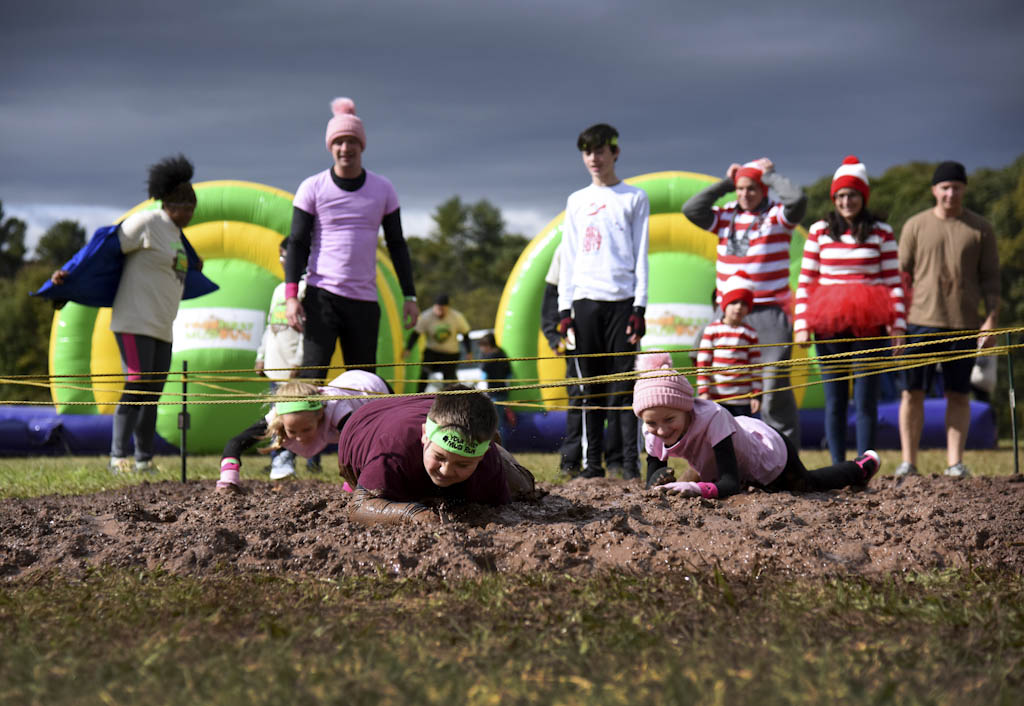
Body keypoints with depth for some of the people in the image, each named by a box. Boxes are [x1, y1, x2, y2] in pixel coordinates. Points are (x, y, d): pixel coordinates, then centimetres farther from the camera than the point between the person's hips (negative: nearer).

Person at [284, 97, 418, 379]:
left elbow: (396, 244, 14)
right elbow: (297, 244, 0)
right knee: (312, 375, -15)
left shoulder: (383, 189, 9)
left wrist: (409, 295, 8)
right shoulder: (313, 188, 1)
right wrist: (291, 296, -10)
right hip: (321, 295, -3)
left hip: (365, 299, 3)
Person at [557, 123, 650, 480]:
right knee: (591, 387, 3)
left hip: (622, 300, -3)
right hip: (585, 301, 3)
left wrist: (640, 307, -6)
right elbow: (568, 257, 15)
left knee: (623, 385, -8)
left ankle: (630, 462, -9)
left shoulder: (634, 198, 8)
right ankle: (592, 461, 5)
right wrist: (564, 308, 5)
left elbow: (640, 254, 3)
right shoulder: (576, 201, 17)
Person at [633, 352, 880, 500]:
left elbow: (730, 483, -49)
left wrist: (699, 488, -68)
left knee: (810, 483, 25)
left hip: (771, 452, -4)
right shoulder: (652, 432, -31)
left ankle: (862, 467, 53)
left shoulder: (711, 417, -47)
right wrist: (661, 483, -41)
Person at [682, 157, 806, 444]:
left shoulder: (777, 216, 0)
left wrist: (770, 175, -7)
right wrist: (724, 185, 3)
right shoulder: (727, 216, 12)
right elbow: (691, 209, 2)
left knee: (774, 383, -8)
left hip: (769, 313, -4)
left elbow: (797, 199, -20)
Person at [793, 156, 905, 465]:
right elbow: (804, 281, 8)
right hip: (829, 326, 1)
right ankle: (837, 467, 9)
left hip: (869, 326, -1)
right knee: (834, 400, 4)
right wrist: (801, 324, -1)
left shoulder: (882, 232, 5)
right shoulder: (819, 231, 8)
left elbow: (894, 281, 4)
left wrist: (898, 323, -5)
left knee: (865, 400, -3)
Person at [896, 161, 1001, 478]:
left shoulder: (980, 229, 6)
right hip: (921, 321, 0)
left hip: (964, 323, 0)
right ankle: (908, 461, 4)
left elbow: (990, 279, 6)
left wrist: (991, 321, -2)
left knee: (958, 394, 2)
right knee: (912, 392, -1)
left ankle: (954, 462, 6)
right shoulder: (915, 226, 6)